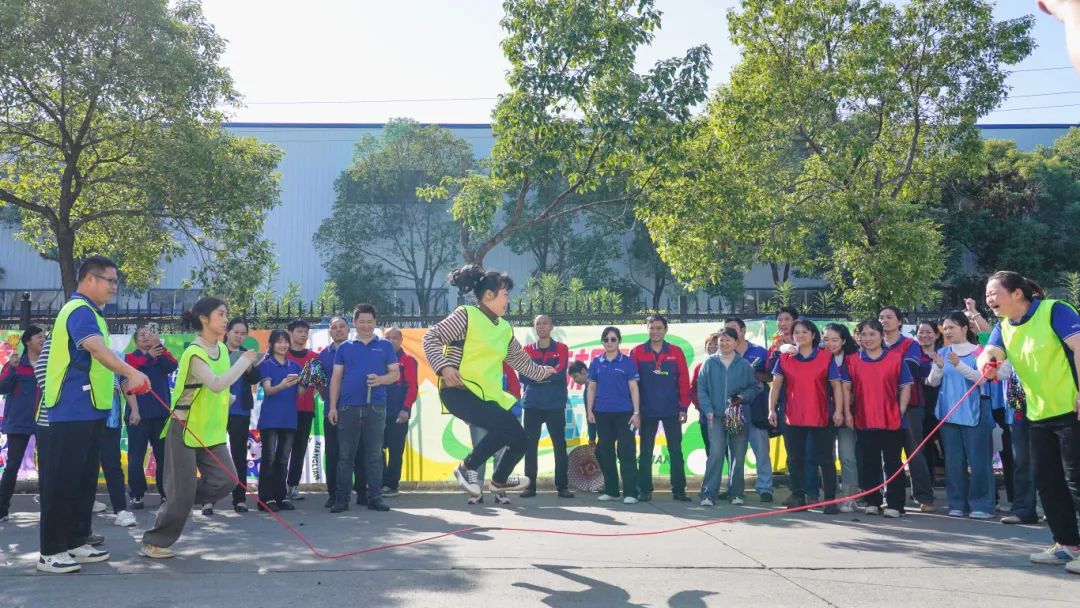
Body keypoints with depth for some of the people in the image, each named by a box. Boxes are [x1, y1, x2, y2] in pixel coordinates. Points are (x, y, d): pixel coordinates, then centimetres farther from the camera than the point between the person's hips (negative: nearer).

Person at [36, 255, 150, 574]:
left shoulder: (89, 311, 17)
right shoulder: (79, 310, -16)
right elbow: (97, 348, -34)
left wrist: (117, 382, 30)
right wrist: (132, 373, -45)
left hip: (88, 413, 10)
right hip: (69, 414, -10)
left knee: (84, 480, 14)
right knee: (62, 481, -3)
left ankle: (76, 542, 22)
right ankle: (51, 551, 4)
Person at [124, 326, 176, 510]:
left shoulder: (161, 356, 15)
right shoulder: (130, 357, 10)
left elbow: (173, 366, -7)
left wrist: (159, 345, -16)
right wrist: (149, 356, -25)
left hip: (161, 413, 2)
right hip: (138, 413, -2)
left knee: (164, 455, 4)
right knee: (136, 457, -1)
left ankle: (166, 493, 9)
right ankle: (137, 495, 4)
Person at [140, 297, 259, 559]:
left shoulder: (222, 349, 6)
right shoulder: (194, 353, -20)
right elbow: (216, 384, -33)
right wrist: (245, 360, -27)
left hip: (212, 431, 8)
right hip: (185, 430, -8)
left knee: (226, 480, -3)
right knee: (183, 491, -5)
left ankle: (175, 505, 19)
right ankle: (154, 542, 13)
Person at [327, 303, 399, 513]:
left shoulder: (385, 346, 9)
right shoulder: (344, 348, 11)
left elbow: (395, 373, 6)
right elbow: (336, 378, 9)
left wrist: (381, 379, -15)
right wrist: (332, 406, 1)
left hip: (376, 407, -1)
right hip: (348, 407, 1)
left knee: (374, 455, 3)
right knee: (345, 455, 3)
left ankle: (375, 497, 8)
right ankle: (342, 498, 9)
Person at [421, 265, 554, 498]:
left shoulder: (505, 329, 17)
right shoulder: (466, 315, -5)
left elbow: (520, 359, 32)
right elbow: (431, 337, -7)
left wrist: (541, 372, 43)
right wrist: (444, 366, -21)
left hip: (489, 396, 8)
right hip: (460, 391, -8)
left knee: (519, 440, 6)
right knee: (505, 426, -28)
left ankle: (499, 480, 35)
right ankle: (466, 467, -8)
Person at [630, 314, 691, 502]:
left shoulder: (676, 352, 3)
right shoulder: (637, 352, 1)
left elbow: (684, 380, 2)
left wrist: (684, 407, -3)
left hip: (672, 410, 0)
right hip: (647, 411, 0)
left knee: (676, 450, 4)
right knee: (646, 451, 7)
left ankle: (679, 490, 12)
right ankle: (644, 490, 14)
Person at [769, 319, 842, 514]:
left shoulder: (826, 357, 0)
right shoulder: (784, 359, 5)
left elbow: (836, 385, -2)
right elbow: (776, 385, 2)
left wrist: (838, 410, -11)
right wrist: (772, 409, -6)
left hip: (822, 417, -2)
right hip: (793, 417, 2)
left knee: (825, 459, 3)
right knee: (795, 459, 8)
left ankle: (830, 499, 9)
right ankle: (799, 497, 19)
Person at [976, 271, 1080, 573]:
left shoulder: (1054, 311, -11)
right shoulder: (1003, 327, 10)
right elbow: (991, 352, -6)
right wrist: (985, 362, -31)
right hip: (1038, 415, 8)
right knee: (1047, 481, 11)